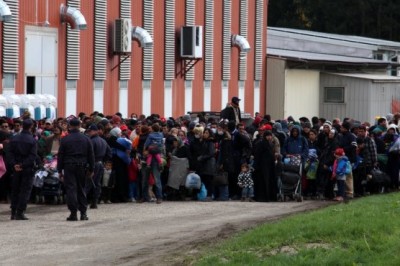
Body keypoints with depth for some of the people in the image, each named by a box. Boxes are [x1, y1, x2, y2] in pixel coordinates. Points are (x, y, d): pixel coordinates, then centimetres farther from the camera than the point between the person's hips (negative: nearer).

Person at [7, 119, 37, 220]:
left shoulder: (14, 139, 3)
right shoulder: (32, 140, -10)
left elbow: (10, 153, -2)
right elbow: (32, 156, -16)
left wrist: (14, 164, -7)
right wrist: (23, 165, -15)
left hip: (16, 168, 4)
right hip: (27, 169, -4)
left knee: (15, 190, 13)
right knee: (25, 190, 1)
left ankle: (13, 212, 12)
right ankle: (20, 212, -4)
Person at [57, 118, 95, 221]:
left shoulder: (65, 139, -2)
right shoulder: (86, 139, 4)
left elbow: (60, 156, -1)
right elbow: (91, 155, 7)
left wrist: (60, 170, 5)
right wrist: (91, 169, 13)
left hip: (69, 166, -2)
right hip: (82, 166, 2)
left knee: (71, 189, -3)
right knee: (81, 189, 11)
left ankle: (73, 213, -9)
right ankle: (83, 213, 10)